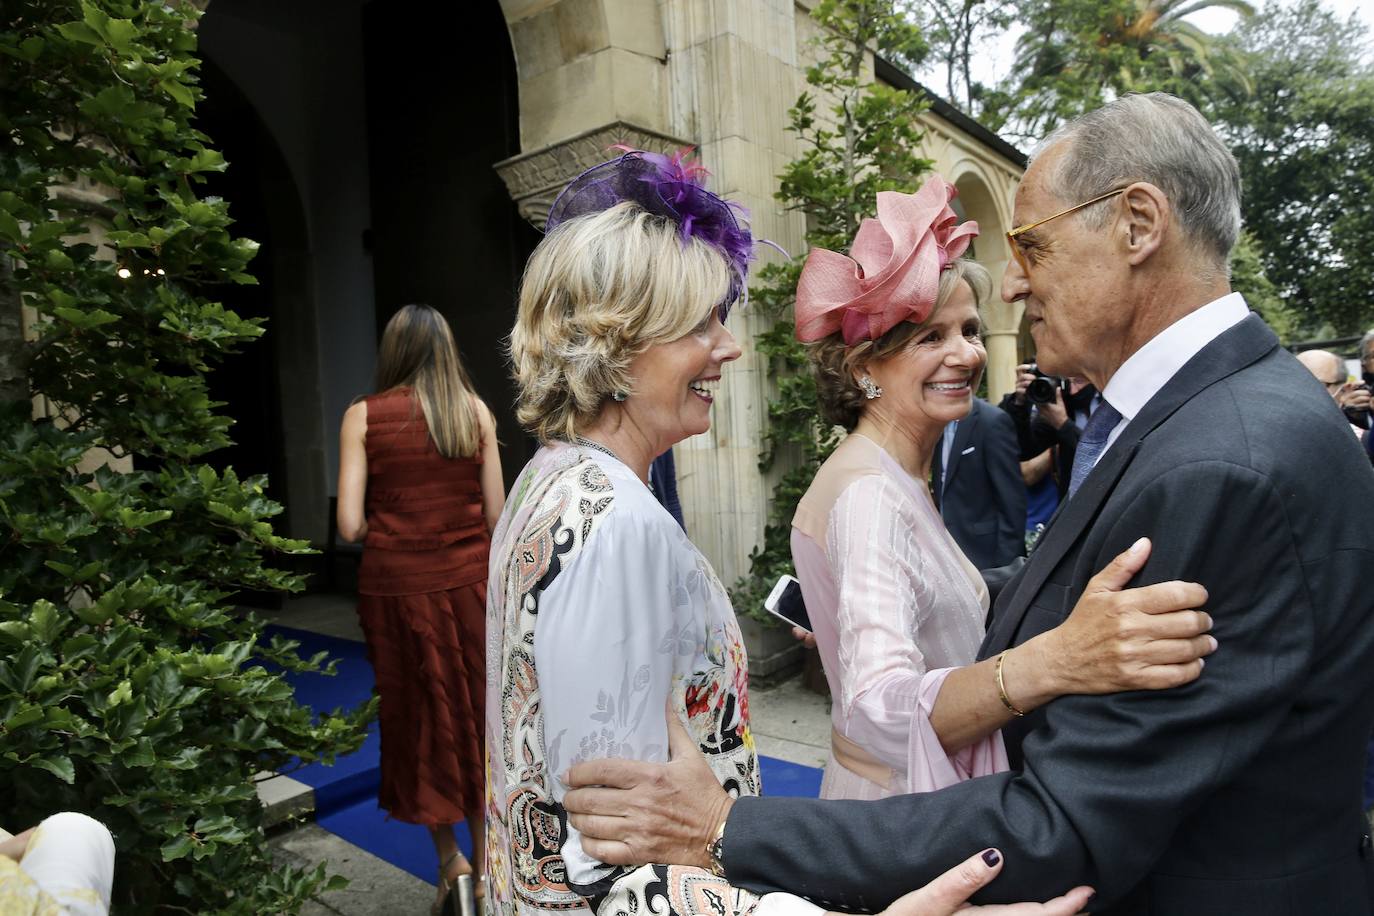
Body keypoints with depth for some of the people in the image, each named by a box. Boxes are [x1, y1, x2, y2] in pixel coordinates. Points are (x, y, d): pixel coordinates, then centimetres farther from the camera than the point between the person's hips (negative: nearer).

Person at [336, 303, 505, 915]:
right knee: (477, 714, 15)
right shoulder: (476, 412, 0)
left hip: (396, 585, -1)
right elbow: (495, 516, 0)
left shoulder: (364, 416, -4)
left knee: (422, 715, 15)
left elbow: (350, 525, -9)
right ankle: (485, 857, 28)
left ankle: (450, 860, 26)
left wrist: (389, 532, 11)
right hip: (469, 582, 1)